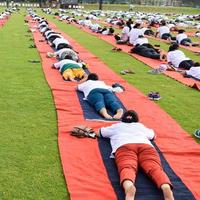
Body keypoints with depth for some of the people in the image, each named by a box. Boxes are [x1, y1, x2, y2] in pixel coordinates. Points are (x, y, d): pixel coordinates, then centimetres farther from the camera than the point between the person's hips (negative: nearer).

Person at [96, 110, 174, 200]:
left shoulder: (116, 126, 37)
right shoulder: (141, 126, 41)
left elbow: (98, 133, 50)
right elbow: (153, 135, 60)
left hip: (123, 146, -1)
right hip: (146, 146, 2)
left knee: (127, 168, -28)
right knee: (154, 168, -22)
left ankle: (129, 187, -63)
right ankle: (166, 186, -55)